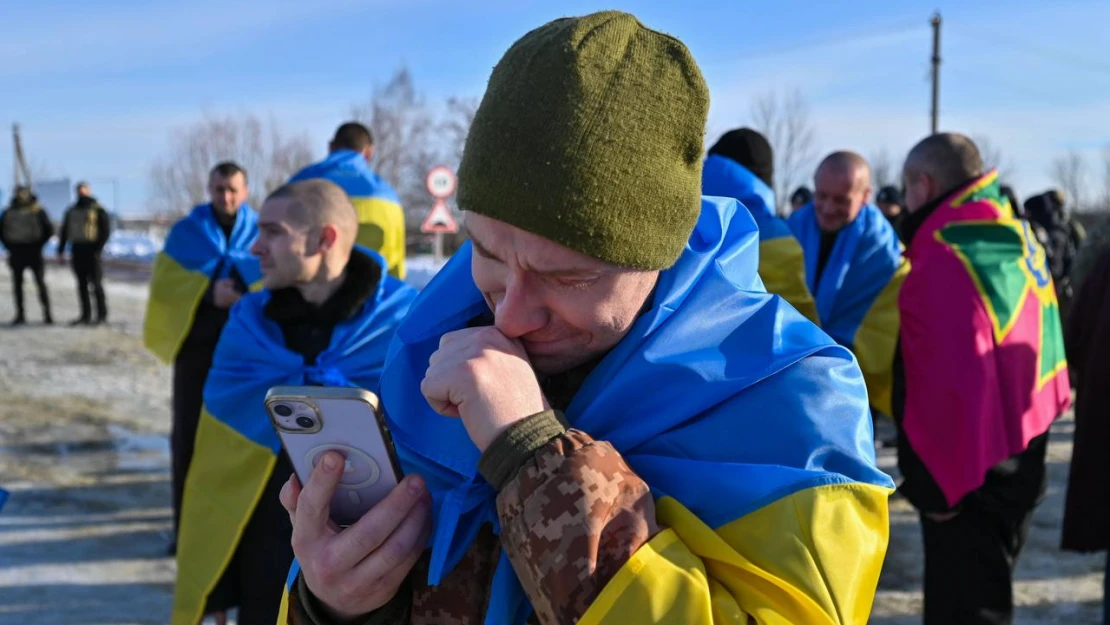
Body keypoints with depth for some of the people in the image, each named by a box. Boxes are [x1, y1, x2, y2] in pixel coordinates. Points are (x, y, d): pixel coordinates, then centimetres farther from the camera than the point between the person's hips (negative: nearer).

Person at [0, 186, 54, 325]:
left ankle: (47, 314, -6)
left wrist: (38, 245, -4)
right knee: (17, 283, 4)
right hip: (16, 253, 3)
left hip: (33, 252, -3)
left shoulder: (37, 211, 0)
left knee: (40, 282, -7)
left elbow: (49, 230, 0)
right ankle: (20, 315, 9)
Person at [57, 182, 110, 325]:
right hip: (77, 250, 6)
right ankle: (86, 315, 12)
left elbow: (106, 229, -5)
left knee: (96, 283, -6)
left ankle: (102, 315, -1)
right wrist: (61, 250, 11)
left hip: (91, 250, -5)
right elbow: (64, 231, 20)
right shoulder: (72, 211, 16)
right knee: (82, 284, 7)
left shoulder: (98, 210, 0)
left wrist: (98, 248, -15)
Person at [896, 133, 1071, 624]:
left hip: (963, 480, -9)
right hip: (1018, 466, 9)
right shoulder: (1020, 241, 7)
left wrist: (934, 484, -18)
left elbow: (948, 383, -26)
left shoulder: (945, 260, -22)